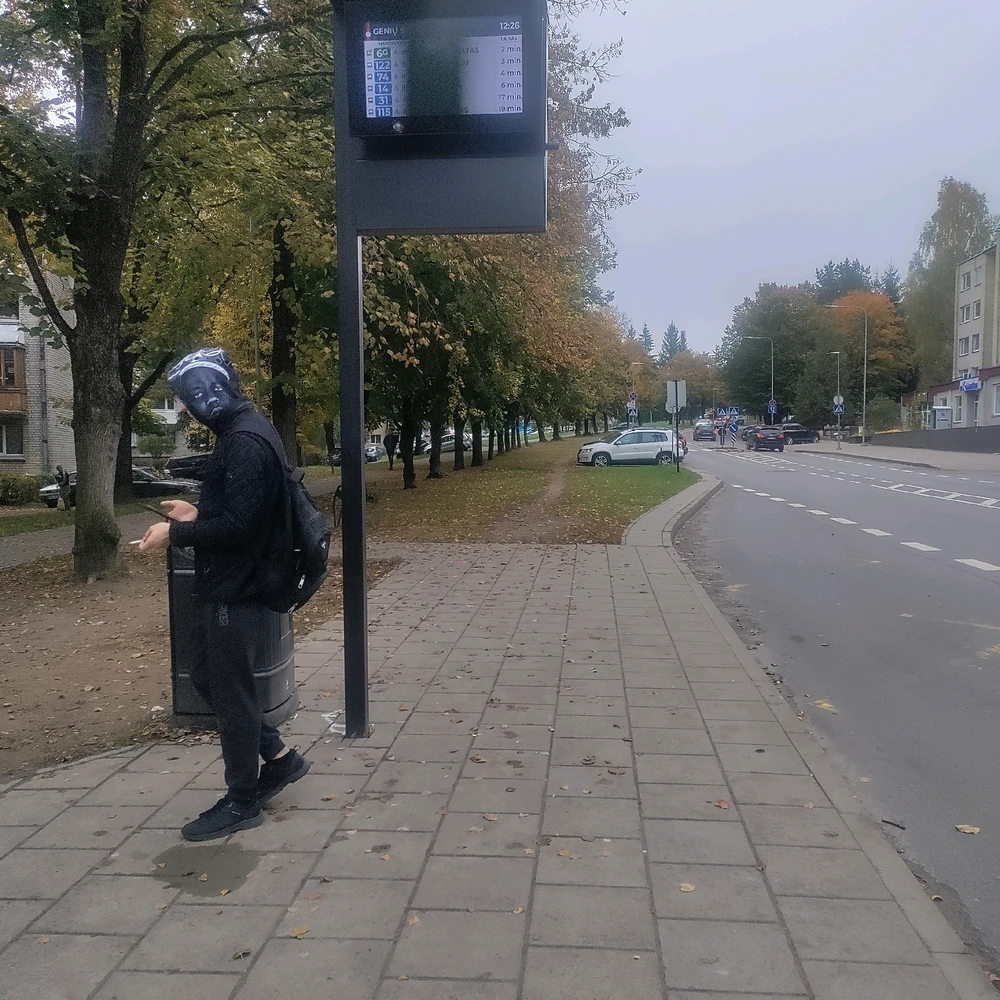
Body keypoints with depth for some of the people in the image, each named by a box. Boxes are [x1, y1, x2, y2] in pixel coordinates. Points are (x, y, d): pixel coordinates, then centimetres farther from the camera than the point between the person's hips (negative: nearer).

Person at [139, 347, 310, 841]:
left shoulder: (244, 442, -22)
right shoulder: (245, 431, 12)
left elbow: (237, 523, -26)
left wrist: (176, 534, -16)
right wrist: (198, 513, 11)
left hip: (234, 589, -10)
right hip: (232, 584, 10)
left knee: (230, 690, 2)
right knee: (209, 676, 19)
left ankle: (242, 801, 17)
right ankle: (277, 756, 28)